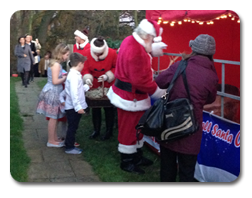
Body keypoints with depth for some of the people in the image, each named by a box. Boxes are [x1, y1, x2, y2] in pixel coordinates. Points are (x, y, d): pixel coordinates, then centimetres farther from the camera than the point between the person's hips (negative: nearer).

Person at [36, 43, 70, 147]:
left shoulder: (55, 64, 12)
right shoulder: (57, 65, -18)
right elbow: (55, 81, -22)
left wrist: (63, 77, 3)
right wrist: (65, 78, -9)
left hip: (54, 92, 10)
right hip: (53, 92, -10)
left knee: (55, 117, 16)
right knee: (53, 118, 0)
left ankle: (55, 138, 26)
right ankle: (51, 141, 9)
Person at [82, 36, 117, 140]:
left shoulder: (112, 53, -18)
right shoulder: (88, 54, -12)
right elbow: (85, 69, -7)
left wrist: (107, 76, -19)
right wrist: (88, 78, -24)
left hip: (108, 85, -3)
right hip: (94, 85, 3)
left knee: (108, 108, 7)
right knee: (95, 108, 11)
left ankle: (109, 131, 21)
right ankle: (96, 130, 26)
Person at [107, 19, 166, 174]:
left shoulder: (130, 41, 2)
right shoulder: (137, 52, -30)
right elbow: (141, 81, -28)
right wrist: (160, 92, -17)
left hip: (130, 94, 10)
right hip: (131, 98, -10)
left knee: (138, 127, 23)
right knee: (129, 130, 7)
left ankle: (137, 156, 40)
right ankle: (126, 162, 24)